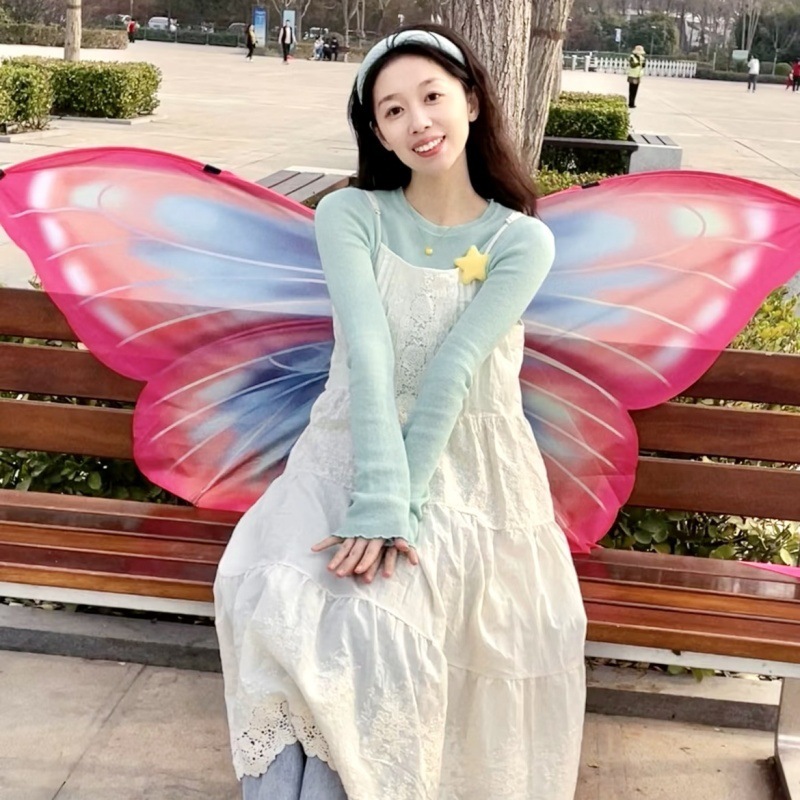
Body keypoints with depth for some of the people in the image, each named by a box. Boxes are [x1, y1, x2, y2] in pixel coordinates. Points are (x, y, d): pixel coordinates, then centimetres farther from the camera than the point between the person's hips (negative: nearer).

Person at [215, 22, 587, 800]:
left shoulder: (523, 242, -4)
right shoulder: (348, 215, -3)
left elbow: (452, 370, -17)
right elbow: (368, 352, -18)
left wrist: (399, 507, -25)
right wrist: (377, 499, -29)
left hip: (468, 471, -1)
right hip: (352, 453, 1)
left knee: (365, 613, -28)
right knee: (277, 595, -27)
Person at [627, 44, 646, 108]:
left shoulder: (641, 57, 12)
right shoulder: (632, 57, -10)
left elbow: (642, 67, 11)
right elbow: (632, 65, -24)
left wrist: (644, 63, -9)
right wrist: (639, 62, -34)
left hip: (638, 77, 7)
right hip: (632, 77, -7)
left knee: (635, 91, 7)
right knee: (631, 91, -8)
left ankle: (632, 103, 13)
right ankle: (630, 104, -7)